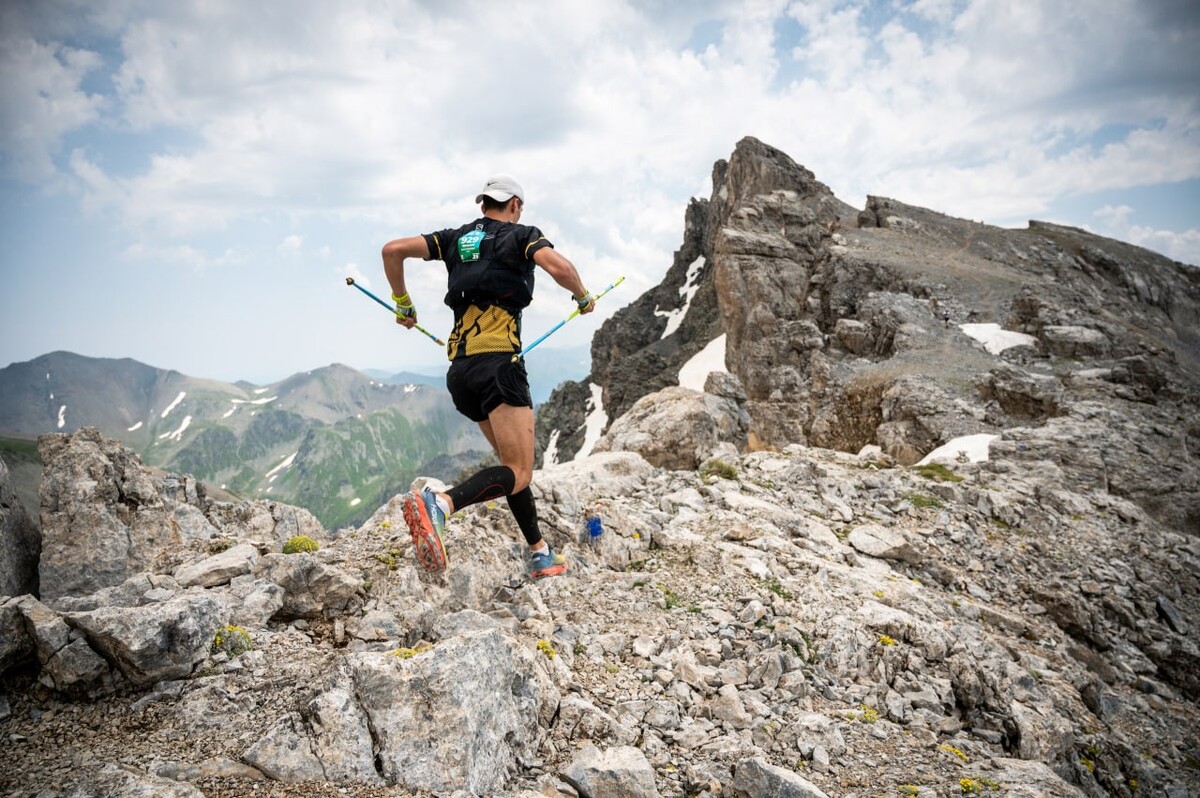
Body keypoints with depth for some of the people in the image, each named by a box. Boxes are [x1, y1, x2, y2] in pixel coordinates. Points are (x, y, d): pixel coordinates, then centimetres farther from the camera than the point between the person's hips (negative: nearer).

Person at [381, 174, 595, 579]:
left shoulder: (455, 238, 20)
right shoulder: (521, 235, 7)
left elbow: (392, 250, 10)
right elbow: (559, 267, -12)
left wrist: (403, 304, 21)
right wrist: (583, 297, 7)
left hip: (459, 371, 7)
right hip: (498, 363, -7)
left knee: (513, 460, 18)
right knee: (518, 473, -10)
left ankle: (539, 552, 20)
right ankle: (438, 504, -34)